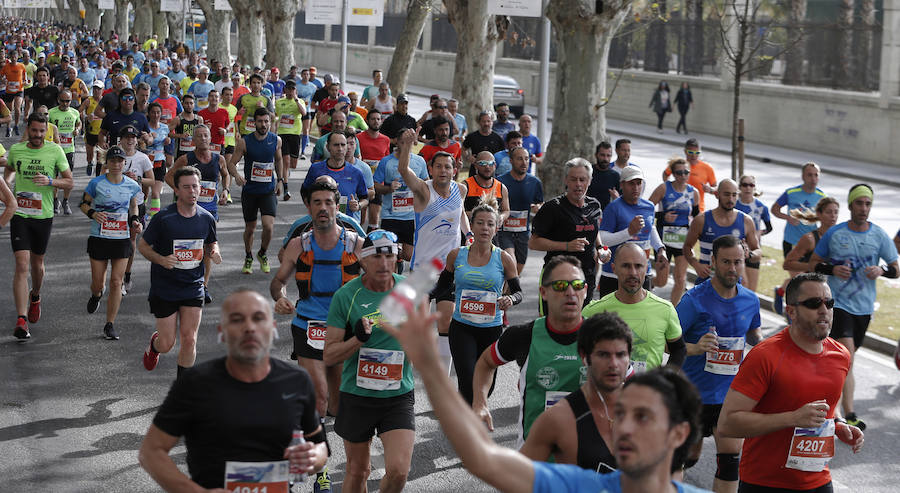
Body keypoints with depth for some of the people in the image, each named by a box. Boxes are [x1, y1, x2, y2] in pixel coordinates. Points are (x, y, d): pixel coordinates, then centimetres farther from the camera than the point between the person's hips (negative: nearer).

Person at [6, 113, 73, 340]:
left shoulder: (55, 151, -4)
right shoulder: (15, 150, 2)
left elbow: (69, 182, -1)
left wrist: (50, 181, -19)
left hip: (43, 216, 0)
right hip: (19, 214, 0)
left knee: (37, 263, 16)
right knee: (22, 265, -11)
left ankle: (35, 296, 48)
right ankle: (21, 320, -15)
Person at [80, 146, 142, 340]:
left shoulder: (132, 185, 2)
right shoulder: (96, 183, -5)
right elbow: (84, 203, 5)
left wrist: (135, 220, 1)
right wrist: (93, 213, -15)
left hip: (122, 239, 1)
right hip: (99, 238, -1)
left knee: (116, 282, -4)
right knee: (98, 283, 3)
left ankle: (110, 325, 6)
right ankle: (96, 296, 43)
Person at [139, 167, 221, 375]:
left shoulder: (206, 218, 0)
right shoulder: (163, 218, -13)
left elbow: (211, 243, 18)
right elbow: (142, 245, -3)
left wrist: (214, 253, -6)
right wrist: (161, 260, -21)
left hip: (193, 288, 3)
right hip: (164, 289, -2)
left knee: (189, 340, -4)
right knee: (166, 344, 2)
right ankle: (154, 344, 41)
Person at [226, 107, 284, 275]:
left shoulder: (276, 140, -1)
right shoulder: (244, 142, -9)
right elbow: (231, 163, -8)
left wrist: (279, 180, 16)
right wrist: (236, 175, -28)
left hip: (269, 191, 1)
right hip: (249, 190, -1)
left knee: (268, 226, -15)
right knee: (250, 228, 10)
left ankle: (262, 254, 13)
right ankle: (248, 258, 35)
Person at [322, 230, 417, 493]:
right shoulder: (346, 296, -9)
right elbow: (328, 356, -8)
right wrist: (359, 338, -24)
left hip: (399, 395, 1)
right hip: (356, 395, -1)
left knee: (398, 471, -12)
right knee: (357, 471, 13)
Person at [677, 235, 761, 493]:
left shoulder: (750, 300, 1)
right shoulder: (694, 300, -14)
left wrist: (762, 342, -2)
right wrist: (695, 348, -31)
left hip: (732, 394, 3)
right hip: (696, 392, -3)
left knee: (731, 457, -6)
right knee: (689, 455, 13)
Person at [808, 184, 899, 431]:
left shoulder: (879, 236, 1)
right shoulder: (834, 234, -4)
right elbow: (813, 263, 5)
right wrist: (832, 269, -15)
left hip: (864, 307, 4)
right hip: (838, 303, -4)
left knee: (847, 358, 16)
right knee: (848, 357, -15)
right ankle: (849, 415, -17)